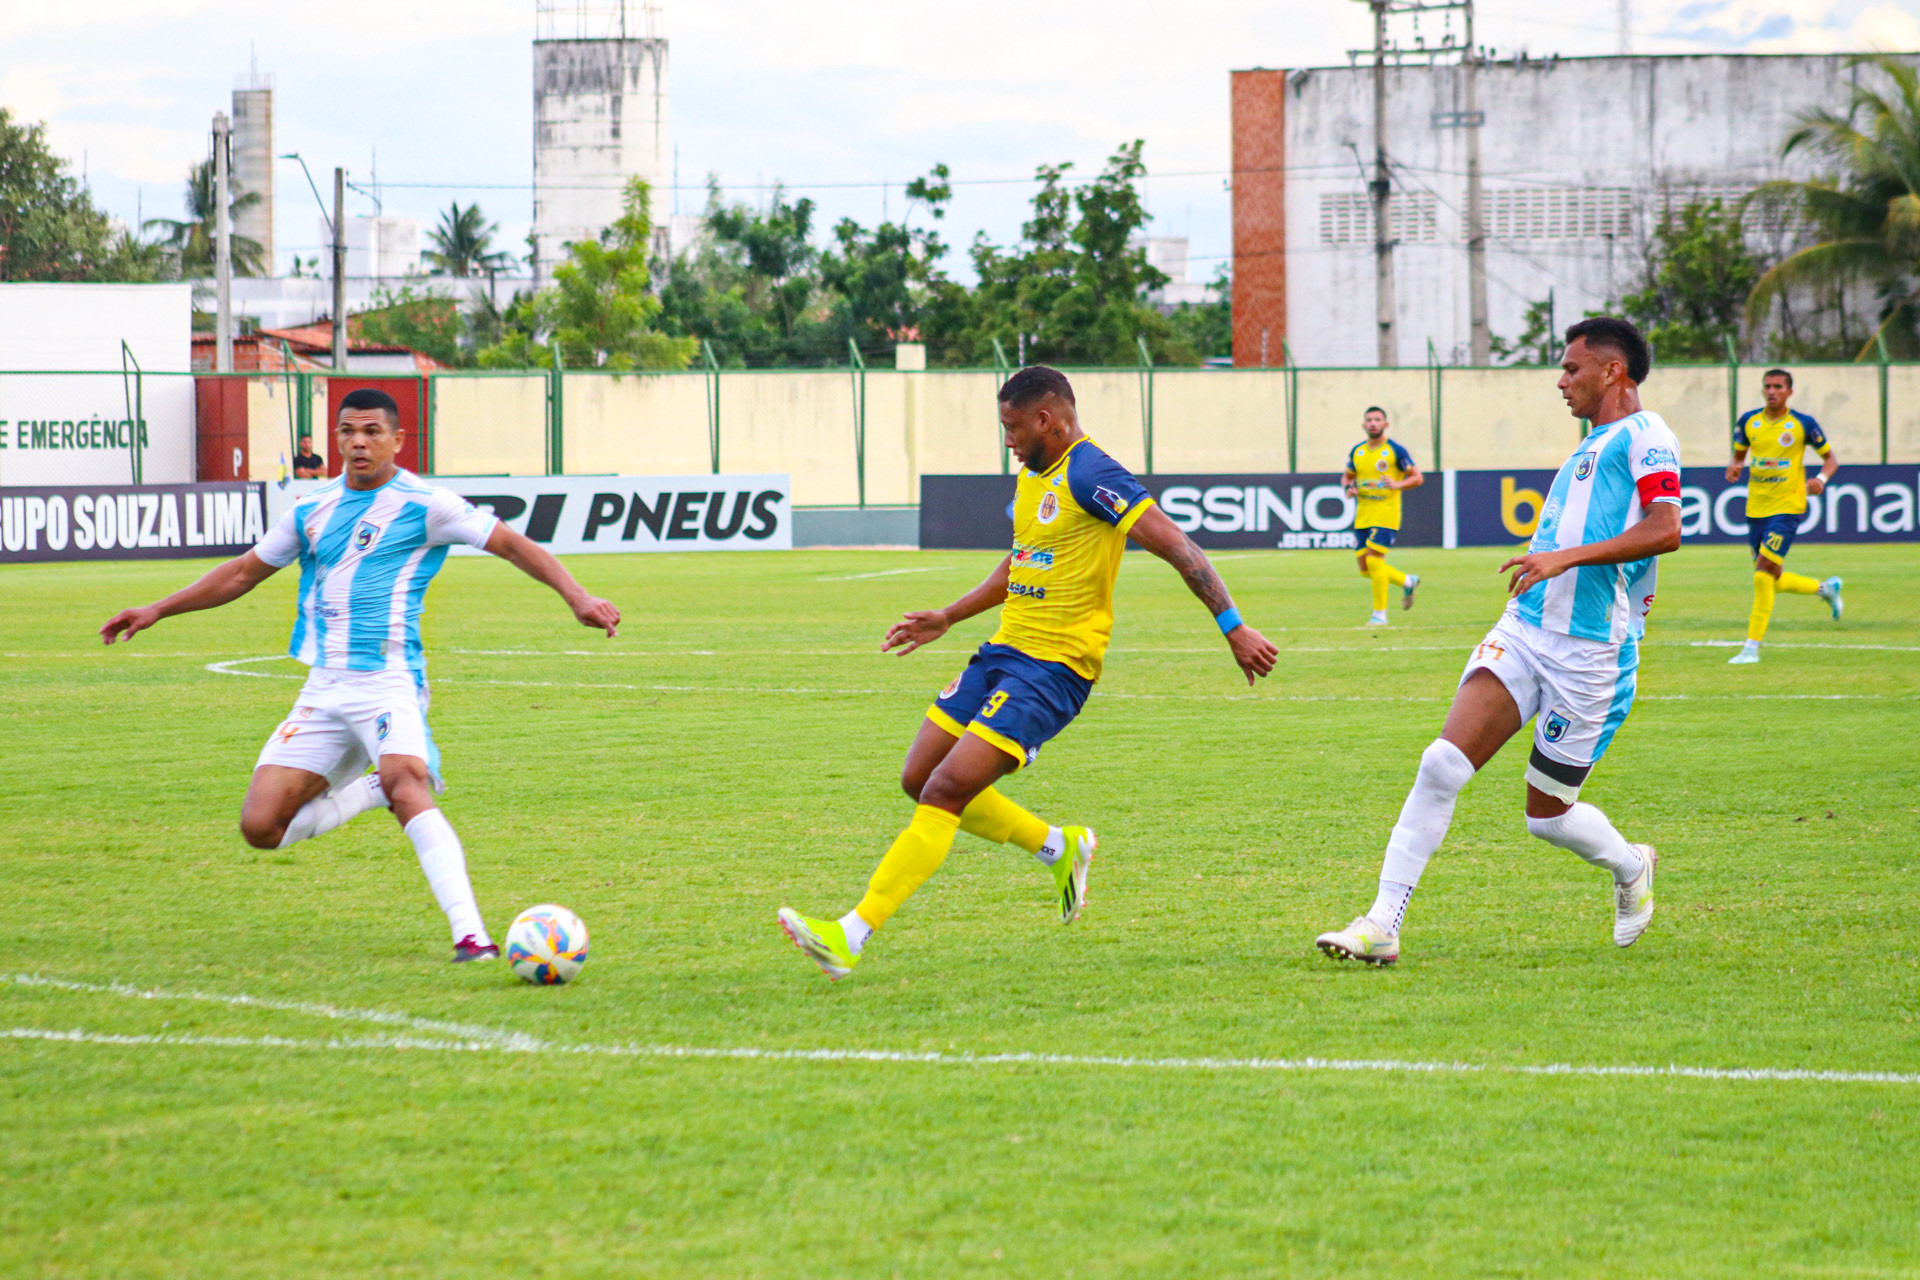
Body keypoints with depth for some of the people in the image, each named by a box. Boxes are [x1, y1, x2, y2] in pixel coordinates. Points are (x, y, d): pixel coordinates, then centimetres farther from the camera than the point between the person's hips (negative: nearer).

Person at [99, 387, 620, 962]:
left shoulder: (424, 505, -2)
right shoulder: (313, 510, 14)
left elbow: (513, 545, -2)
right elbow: (244, 571, 26)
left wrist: (576, 596, -15)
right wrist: (157, 610, 27)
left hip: (388, 681, -6)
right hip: (324, 688, 6)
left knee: (405, 785, -34)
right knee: (261, 825, -5)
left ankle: (471, 935, -42)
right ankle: (376, 789, 17)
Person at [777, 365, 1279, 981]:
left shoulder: (1090, 475, -15)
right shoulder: (1032, 475, 15)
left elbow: (1177, 547, -19)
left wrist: (1233, 628, -23)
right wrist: (945, 619, 29)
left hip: (1053, 670, -10)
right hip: (1003, 652, 10)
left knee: (946, 790, -18)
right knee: (919, 779, 8)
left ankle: (851, 937, -20)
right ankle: (1059, 847, 24)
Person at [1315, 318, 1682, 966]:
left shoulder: (1644, 436, -6)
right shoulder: (1588, 449, 23)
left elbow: (1665, 530, -21)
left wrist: (1566, 557, -24)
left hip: (1591, 655, -7)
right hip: (1523, 630, 7)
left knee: (1548, 814, 4)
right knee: (1442, 763, -13)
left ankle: (1630, 867, 37)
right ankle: (1382, 924, -14)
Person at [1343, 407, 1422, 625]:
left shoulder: (1395, 450, -5)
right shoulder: (1356, 452, 11)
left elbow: (1417, 478, -2)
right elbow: (1348, 477, 24)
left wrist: (1396, 485, -20)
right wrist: (1349, 488, 1)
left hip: (1386, 514, -6)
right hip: (1362, 516, 6)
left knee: (1374, 561, -15)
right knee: (1365, 569, 5)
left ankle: (1380, 614, -4)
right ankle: (1407, 581, 29)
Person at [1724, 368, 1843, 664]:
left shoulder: (1802, 424, -5)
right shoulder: (1749, 421, 6)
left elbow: (1830, 457, 5)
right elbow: (1739, 454, 19)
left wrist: (1821, 479, -16)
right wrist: (1734, 467, -5)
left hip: (1787, 507, -5)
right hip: (1756, 508, 6)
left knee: (1763, 574, -16)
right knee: (1772, 580, 10)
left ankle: (1752, 647, -10)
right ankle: (1826, 589, 39)